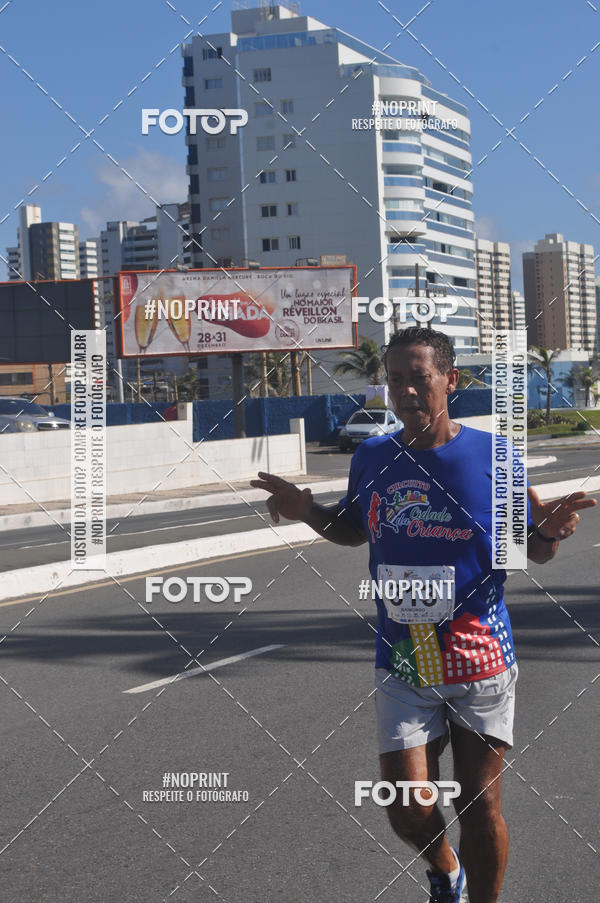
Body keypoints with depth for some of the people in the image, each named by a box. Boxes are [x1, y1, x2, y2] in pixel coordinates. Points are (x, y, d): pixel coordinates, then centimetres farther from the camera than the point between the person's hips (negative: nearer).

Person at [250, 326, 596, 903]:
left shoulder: (491, 455, -7)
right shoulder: (372, 459, 0)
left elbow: (531, 550, 2)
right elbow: (354, 530, 19)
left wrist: (549, 531, -21)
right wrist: (307, 512, 0)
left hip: (481, 661, -2)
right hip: (402, 664, 2)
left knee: (480, 807, 5)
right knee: (407, 809, -2)